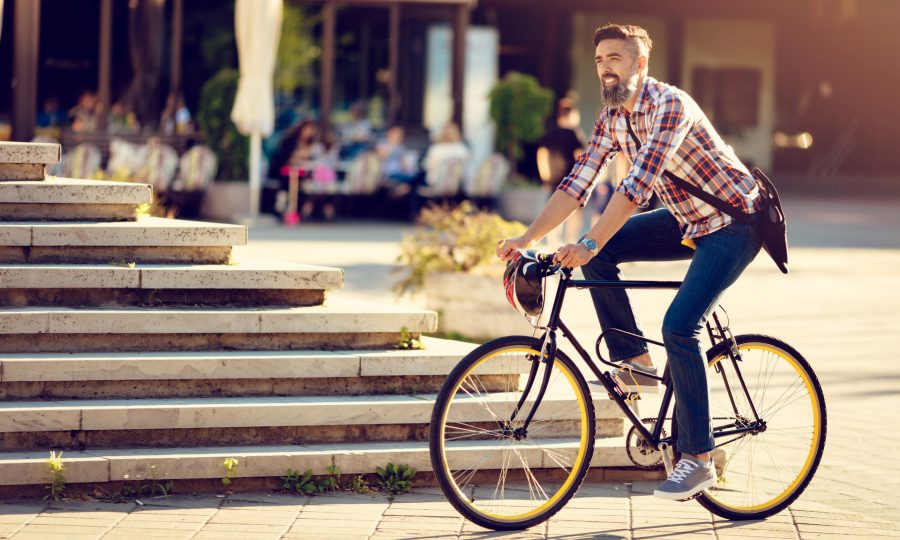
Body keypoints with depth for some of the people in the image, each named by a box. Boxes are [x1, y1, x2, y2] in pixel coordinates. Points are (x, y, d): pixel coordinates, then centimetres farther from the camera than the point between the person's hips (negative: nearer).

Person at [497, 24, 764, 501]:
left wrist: (589, 243, -40)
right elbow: (576, 186, 0)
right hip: (687, 220, 8)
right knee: (597, 254, -6)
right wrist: (526, 238, -9)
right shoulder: (611, 118, 1)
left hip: (734, 223, -8)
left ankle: (698, 460, -15)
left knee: (679, 326, -22)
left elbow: (637, 185, -34)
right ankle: (634, 360, 5)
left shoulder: (670, 105, -25)